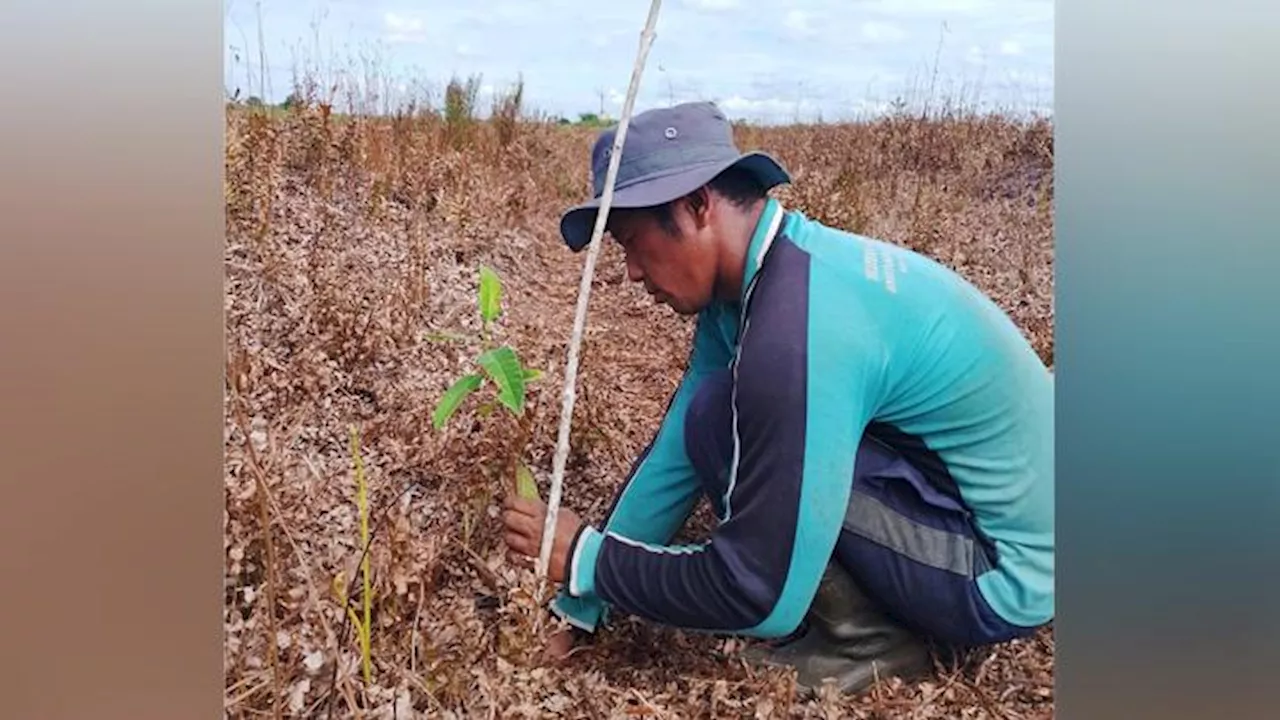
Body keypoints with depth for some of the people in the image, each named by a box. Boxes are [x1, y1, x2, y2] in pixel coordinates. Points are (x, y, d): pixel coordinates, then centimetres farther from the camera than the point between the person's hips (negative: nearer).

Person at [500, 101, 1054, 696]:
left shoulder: (800, 327, -30)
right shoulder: (750, 282, -1)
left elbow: (760, 597, -27)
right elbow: (676, 453, 3)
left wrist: (586, 560, -13)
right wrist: (576, 612, 6)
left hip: (1001, 576, -9)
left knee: (721, 420, -20)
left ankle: (872, 642, -2)